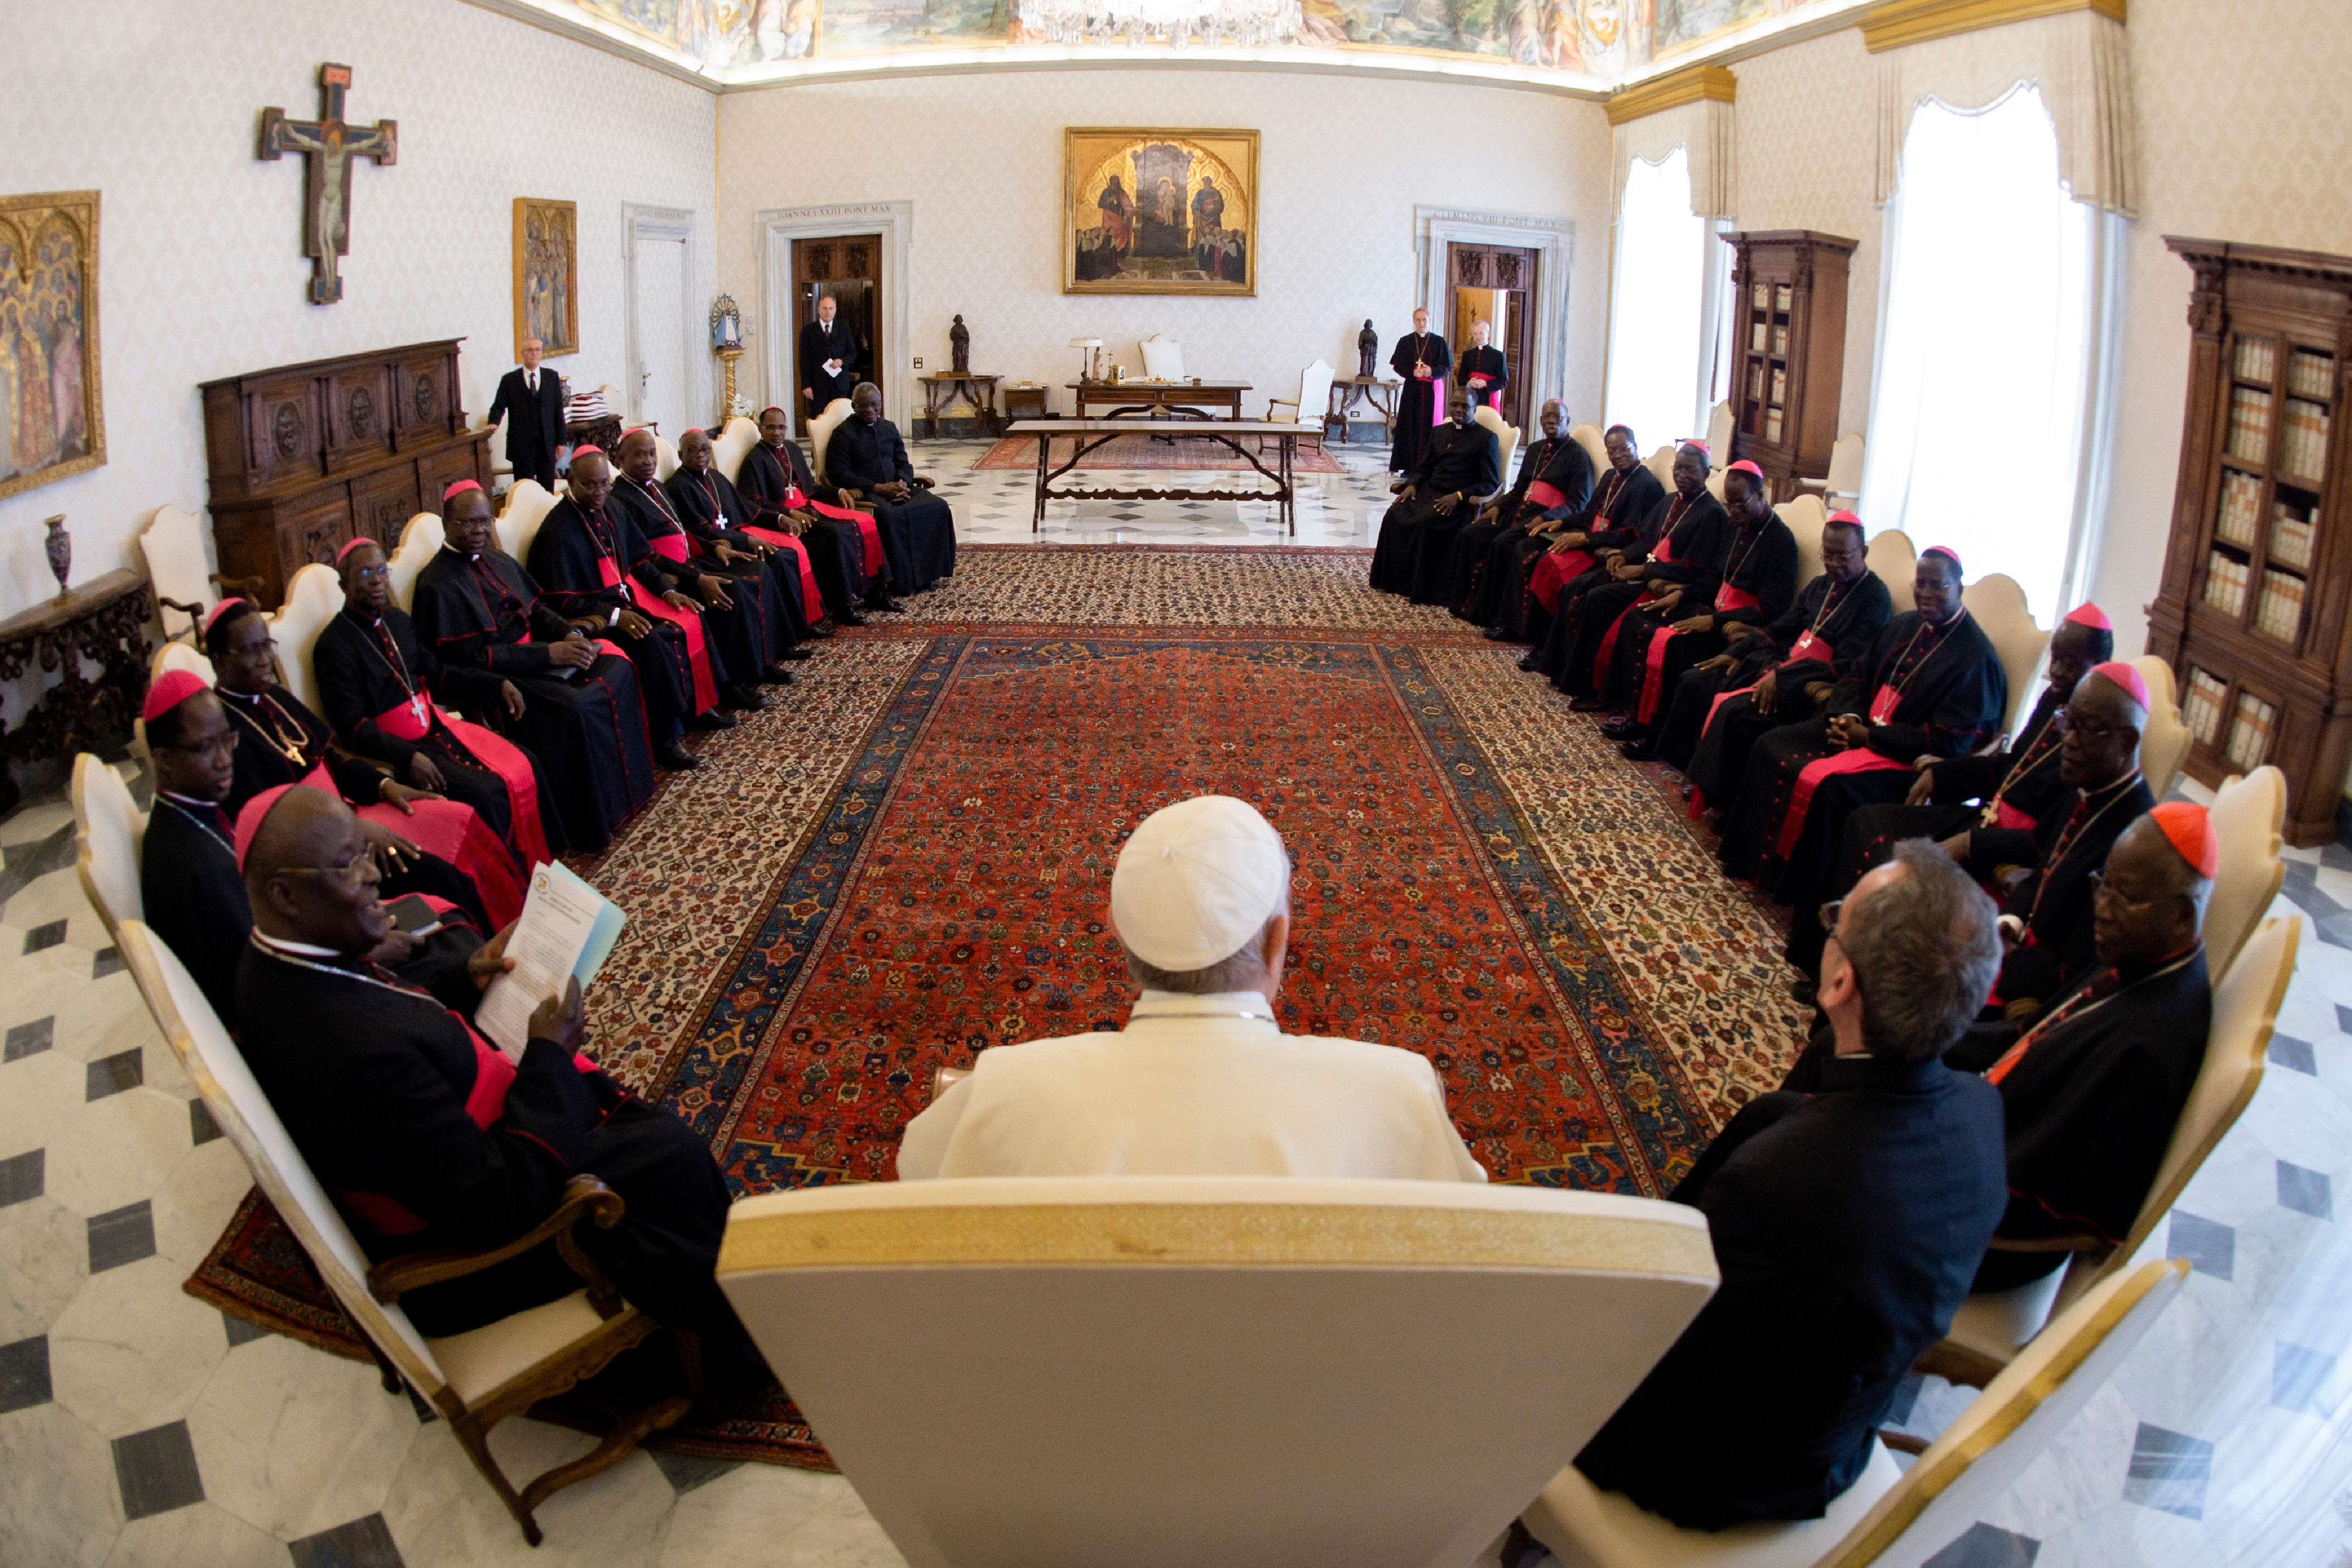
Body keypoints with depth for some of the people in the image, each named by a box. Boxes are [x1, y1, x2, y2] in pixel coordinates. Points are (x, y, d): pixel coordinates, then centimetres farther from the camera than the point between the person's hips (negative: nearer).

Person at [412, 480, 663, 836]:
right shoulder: (437, 584, -12)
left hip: (536, 650, 8)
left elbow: (538, 608, 16)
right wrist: (549, 654, -23)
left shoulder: (499, 562, 14)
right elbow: (469, 658, -18)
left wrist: (570, 634, -8)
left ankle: (629, 783, 0)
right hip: (498, 675, -8)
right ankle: (588, 826, -19)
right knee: (574, 707, -31)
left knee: (617, 667, -10)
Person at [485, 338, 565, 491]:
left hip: (547, 443, 1)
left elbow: (559, 410, 7)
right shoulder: (509, 380, 3)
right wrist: (493, 422, -17)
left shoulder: (552, 377, 8)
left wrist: (561, 441, 3)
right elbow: (499, 406, 6)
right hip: (521, 444, -1)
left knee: (548, 489, 4)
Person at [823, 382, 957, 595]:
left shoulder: (889, 428, 18)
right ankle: (901, 580, -25)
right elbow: (838, 474, -10)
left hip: (895, 488, 6)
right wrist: (878, 488, -17)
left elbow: (903, 463, 17)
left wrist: (903, 483, -8)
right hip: (866, 493, -6)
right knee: (891, 516, -37)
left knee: (937, 507, -17)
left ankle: (926, 572, -10)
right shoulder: (843, 433, -1)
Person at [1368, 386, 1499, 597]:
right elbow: (1423, 467, 25)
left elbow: (1490, 483, -4)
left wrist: (1459, 496, -18)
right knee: (1394, 515, -22)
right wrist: (1411, 485, 1)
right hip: (1429, 491, 6)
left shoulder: (1486, 437, 2)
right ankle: (1392, 580, -15)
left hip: (1461, 500, -6)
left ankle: (1421, 589, -24)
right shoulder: (1439, 432, 21)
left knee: (1425, 523, -33)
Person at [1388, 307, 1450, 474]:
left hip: (1433, 390, 0)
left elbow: (1447, 367, 3)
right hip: (1412, 389, 0)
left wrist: (1432, 371, -16)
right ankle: (1409, 465, 0)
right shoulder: (1405, 342, 6)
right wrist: (1413, 372, -15)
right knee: (1410, 426, -2)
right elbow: (1397, 366, 2)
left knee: (1430, 425, -2)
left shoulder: (1439, 342, 5)